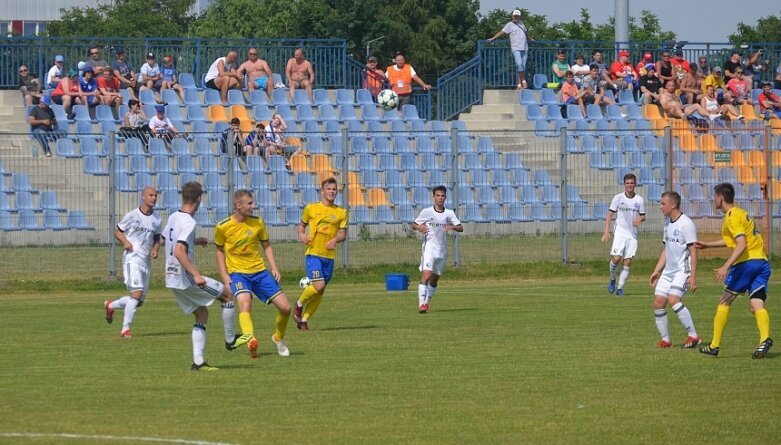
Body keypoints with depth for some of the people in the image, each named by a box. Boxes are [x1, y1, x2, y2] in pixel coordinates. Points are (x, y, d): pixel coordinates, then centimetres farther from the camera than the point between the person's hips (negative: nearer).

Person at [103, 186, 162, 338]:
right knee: (137, 293, -20)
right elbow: (117, 232, 4)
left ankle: (111, 305, 35)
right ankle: (125, 329, -14)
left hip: (146, 261, 6)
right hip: (132, 258, -6)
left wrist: (155, 250, 1)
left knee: (139, 301, 9)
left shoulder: (156, 219, 10)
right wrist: (125, 242, -15)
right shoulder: (132, 215, -4)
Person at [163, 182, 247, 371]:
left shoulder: (173, 217, 8)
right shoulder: (189, 223, -20)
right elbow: (179, 252, -30)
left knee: (202, 313, 15)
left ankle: (198, 361, 6)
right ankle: (230, 340, 19)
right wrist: (196, 274, -29)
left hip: (172, 279, 9)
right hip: (186, 278, -9)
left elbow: (165, 239, 27)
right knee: (227, 295, 8)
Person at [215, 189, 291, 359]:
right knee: (244, 301, -34)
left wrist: (274, 267, 0)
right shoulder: (223, 227, -8)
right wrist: (224, 276, -1)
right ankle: (250, 340, -53)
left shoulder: (257, 222, -1)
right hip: (238, 273, -4)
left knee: (285, 307, -1)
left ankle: (278, 338, 27)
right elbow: (219, 250, 7)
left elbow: (266, 245, 12)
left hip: (260, 271, 4)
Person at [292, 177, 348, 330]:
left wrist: (335, 239, -16)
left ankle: (304, 319, 18)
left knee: (320, 292, 5)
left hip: (329, 256, 3)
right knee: (318, 285, -20)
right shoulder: (311, 208, 3)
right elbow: (301, 226, 15)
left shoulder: (341, 212, 7)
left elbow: (343, 234, 6)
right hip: (313, 253, -3)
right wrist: (301, 235, -8)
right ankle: (299, 305, 7)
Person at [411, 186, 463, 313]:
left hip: (442, 251, 4)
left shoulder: (449, 213, 7)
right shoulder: (426, 212, 0)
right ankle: (421, 304, -21)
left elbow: (461, 228, 2)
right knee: (426, 275, -18)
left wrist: (452, 227, -20)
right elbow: (413, 225, 6)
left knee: (434, 279, 10)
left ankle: (427, 303, 24)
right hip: (429, 249, -4)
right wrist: (419, 227, -17)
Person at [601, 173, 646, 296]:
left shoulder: (639, 200, 5)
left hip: (632, 234, 2)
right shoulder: (618, 198, 0)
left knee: (628, 262, -3)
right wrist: (606, 231, -7)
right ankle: (612, 280, 12)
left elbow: (643, 216, 13)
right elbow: (610, 214, 2)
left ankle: (620, 288, 4)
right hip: (619, 232, -2)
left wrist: (640, 219, -12)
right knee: (616, 258, -15)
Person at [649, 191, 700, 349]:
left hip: (683, 270, -9)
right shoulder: (667, 222, 13)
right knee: (658, 303, 1)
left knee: (673, 300, -25)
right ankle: (665, 340, 12)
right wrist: (656, 271, 18)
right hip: (668, 270, 9)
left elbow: (693, 251, -15)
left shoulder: (686, 224, -14)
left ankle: (693, 336, -17)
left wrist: (693, 276, -20)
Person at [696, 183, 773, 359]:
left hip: (746, 262, -8)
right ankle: (765, 339, -29)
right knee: (757, 305, -3)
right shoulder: (740, 213, 22)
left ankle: (714, 346, 9)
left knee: (724, 303, 5)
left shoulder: (732, 216, -8)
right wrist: (708, 245, 45)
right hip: (762, 262, 8)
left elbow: (741, 244, -20)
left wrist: (725, 267, -26)